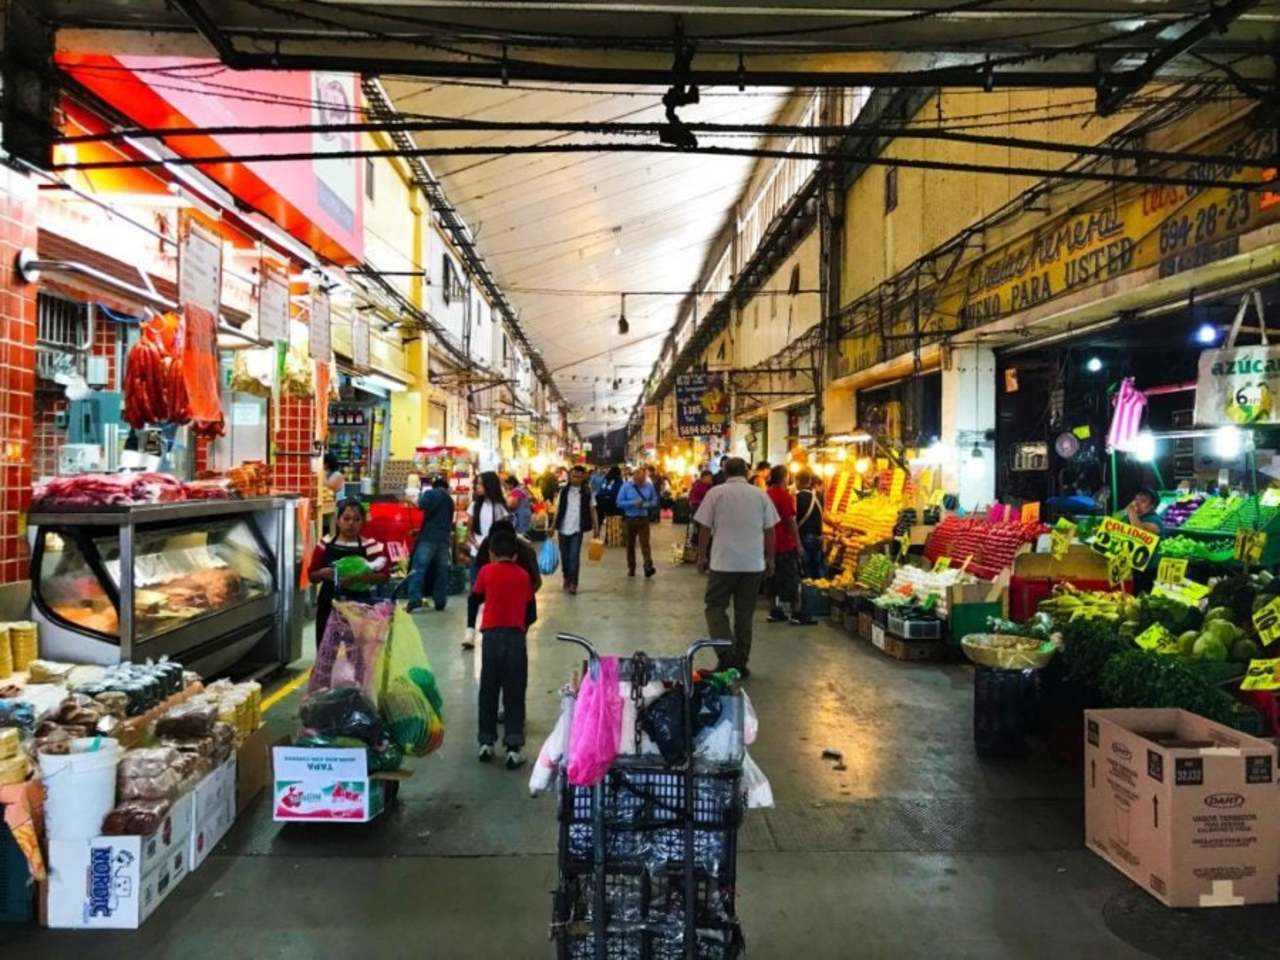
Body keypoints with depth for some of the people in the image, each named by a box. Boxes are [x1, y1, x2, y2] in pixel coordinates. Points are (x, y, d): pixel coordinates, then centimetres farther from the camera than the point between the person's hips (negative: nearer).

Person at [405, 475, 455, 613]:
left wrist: (421, 495, 4)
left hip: (429, 537, -6)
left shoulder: (431, 493, 2)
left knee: (418, 568, -9)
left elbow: (422, 505, -15)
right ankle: (440, 601, 7)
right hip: (445, 538, 6)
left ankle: (415, 599, -20)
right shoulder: (450, 500, 24)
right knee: (442, 570, 8)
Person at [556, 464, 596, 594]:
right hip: (563, 528, 3)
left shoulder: (587, 492, -1)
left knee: (574, 556, -10)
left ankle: (573, 583, -4)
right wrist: (553, 526, 5)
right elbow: (558, 509, 8)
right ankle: (567, 578, 31)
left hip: (577, 529, -3)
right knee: (564, 556, 12)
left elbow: (592, 509, 2)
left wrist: (595, 527, -2)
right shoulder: (564, 491, 4)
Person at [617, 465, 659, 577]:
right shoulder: (626, 486, -5)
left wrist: (645, 504, -15)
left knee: (645, 543, -11)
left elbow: (654, 501, 6)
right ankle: (631, 568, 20)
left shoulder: (649, 486, -2)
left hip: (644, 519, -1)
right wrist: (633, 503, -20)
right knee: (630, 544, 9)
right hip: (630, 519, 1)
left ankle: (648, 567, -19)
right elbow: (619, 502, -7)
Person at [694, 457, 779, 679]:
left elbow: (704, 528, -2)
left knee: (716, 607, 8)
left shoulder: (715, 493, -3)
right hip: (753, 564, 3)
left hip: (723, 562, -2)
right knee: (744, 613, 11)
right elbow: (769, 530, 5)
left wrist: (702, 556, 9)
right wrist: (770, 560, 15)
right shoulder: (761, 494, 4)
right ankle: (740, 663, 16)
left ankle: (727, 655, -9)